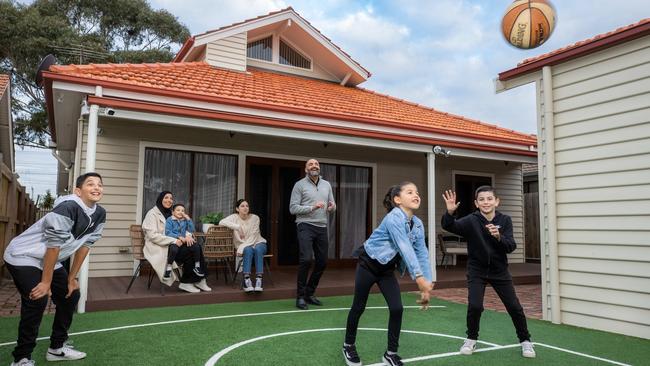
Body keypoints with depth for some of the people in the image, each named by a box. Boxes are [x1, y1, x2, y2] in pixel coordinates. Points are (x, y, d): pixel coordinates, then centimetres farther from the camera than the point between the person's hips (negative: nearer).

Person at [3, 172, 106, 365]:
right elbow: (53, 245, -27)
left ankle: (57, 348, 26)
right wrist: (46, 282, -19)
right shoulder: (68, 206, -31)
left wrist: (72, 277, 6)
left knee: (71, 295, 9)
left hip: (50, 260, 9)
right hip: (23, 257, -8)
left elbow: (85, 245, 2)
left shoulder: (99, 214, -7)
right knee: (37, 301, -19)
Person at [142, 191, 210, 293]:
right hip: (158, 248, -7)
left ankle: (199, 280, -15)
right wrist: (173, 240, -23)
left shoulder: (170, 214, 19)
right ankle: (186, 283, -13)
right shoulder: (153, 214, -4)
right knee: (189, 252, -26)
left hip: (170, 245, 7)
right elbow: (152, 235, -17)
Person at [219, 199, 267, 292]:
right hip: (243, 246, 0)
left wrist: (242, 247, -24)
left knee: (258, 249, -34)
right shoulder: (234, 217, -5)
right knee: (248, 250, -34)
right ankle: (247, 280, -39)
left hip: (258, 243, 0)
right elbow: (221, 222, -23)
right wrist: (237, 227, -30)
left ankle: (259, 280, -39)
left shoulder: (255, 218, -7)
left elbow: (253, 236, -12)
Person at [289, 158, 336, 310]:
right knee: (306, 259, -17)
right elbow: (293, 208, -7)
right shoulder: (300, 185, -1)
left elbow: (332, 205, 18)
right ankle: (300, 296, -2)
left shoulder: (327, 184, 15)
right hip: (305, 226, -5)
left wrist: (332, 207, -6)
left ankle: (309, 294, 24)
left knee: (322, 262, 7)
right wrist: (312, 207, -18)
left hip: (322, 227, 6)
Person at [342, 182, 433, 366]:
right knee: (359, 308, 7)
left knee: (396, 308, -3)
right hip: (368, 265, -6)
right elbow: (405, 248, -39)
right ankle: (348, 346, 30)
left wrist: (427, 284, -16)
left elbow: (422, 253, -9)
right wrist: (419, 278, -46)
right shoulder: (394, 218, -29)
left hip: (387, 269, 6)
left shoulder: (418, 224, -6)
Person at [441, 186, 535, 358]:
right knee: (474, 306, -13)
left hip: (499, 271, 2)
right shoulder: (471, 220, -15)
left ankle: (525, 340, 28)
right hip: (477, 271, -2)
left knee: (514, 307, 4)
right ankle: (471, 339, 12)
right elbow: (449, 226, -31)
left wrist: (498, 237, -35)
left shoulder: (505, 220, -8)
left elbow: (511, 247, -16)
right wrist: (450, 212, -50)